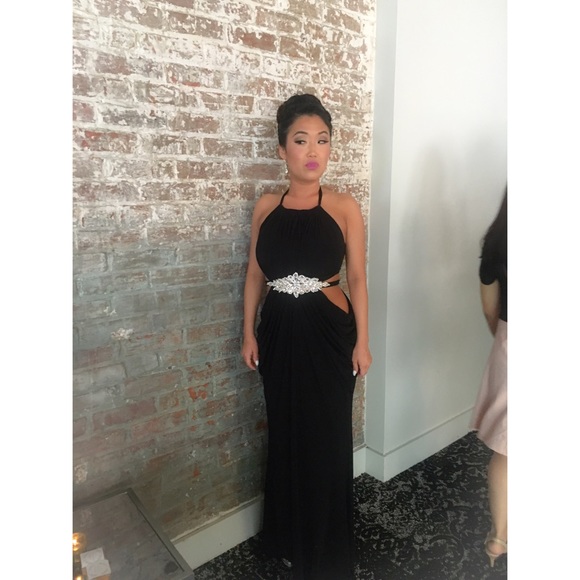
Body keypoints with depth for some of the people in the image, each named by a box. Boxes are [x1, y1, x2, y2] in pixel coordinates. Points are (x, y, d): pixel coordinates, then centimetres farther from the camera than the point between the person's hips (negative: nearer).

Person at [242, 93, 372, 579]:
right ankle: (290, 537, 40)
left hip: (328, 333, -2)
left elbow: (357, 278, -3)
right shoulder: (266, 206, 2)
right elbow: (256, 273, 7)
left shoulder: (345, 207, -5)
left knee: (326, 439, 9)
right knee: (286, 434, 16)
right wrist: (249, 332, 5)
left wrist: (362, 341, -4)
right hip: (279, 333, 3)